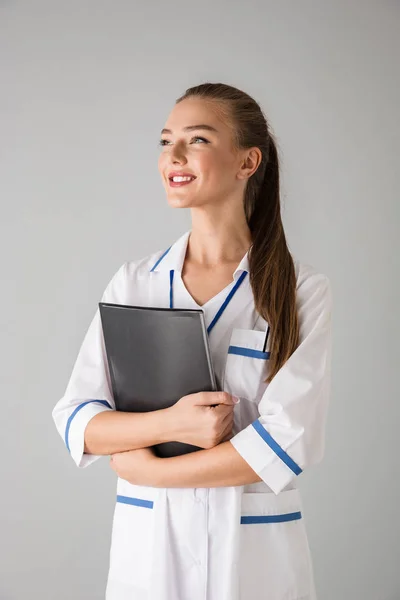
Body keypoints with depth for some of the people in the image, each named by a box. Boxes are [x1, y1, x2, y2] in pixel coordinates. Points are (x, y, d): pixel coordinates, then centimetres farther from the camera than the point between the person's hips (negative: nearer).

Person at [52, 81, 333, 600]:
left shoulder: (302, 291, -8)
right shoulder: (133, 282, 1)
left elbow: (286, 443, -15)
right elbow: (75, 422, -3)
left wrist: (146, 468, -12)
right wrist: (170, 424, -20)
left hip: (254, 548, -2)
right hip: (145, 544, 2)